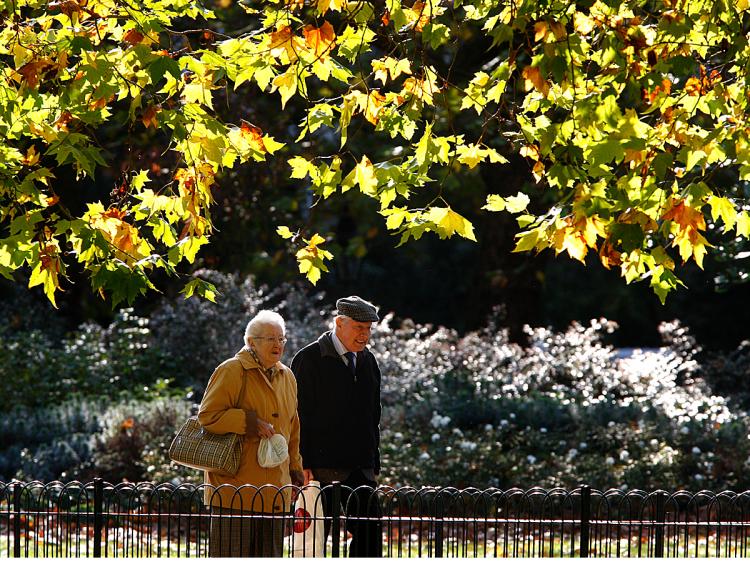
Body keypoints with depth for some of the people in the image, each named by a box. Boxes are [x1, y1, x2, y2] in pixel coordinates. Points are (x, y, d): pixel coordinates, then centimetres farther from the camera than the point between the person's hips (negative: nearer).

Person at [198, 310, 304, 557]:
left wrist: (295, 471, 21)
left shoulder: (287, 377, 16)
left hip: (274, 488, 7)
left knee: (269, 553, 7)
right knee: (233, 552, -7)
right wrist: (250, 422, -17)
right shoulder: (231, 371, -6)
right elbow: (207, 416, -11)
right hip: (235, 485, -7)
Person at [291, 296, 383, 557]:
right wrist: (304, 466, -15)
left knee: (370, 531, 0)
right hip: (321, 467, -6)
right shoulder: (309, 358, -5)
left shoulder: (368, 361, 14)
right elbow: (299, 416, -8)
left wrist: (374, 464, 15)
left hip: (360, 467, 6)